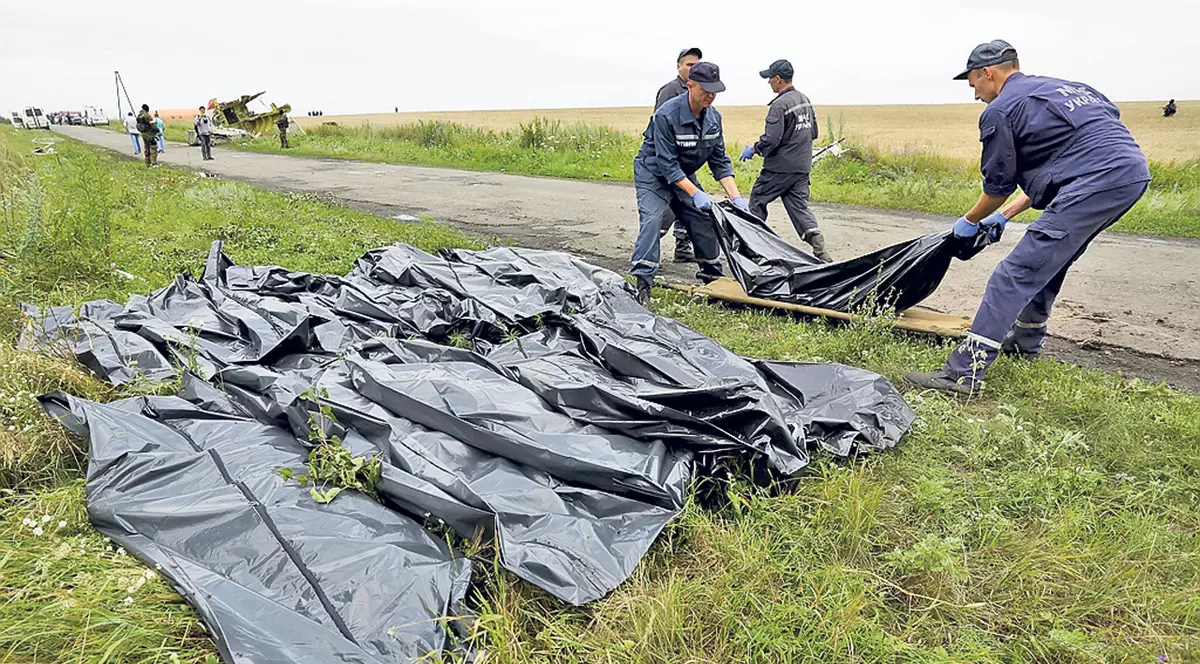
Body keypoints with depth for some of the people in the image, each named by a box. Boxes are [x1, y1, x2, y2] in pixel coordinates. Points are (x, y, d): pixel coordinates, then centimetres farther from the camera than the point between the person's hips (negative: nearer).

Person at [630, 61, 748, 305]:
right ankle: (641, 283, -26)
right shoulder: (667, 115, -28)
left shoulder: (713, 117, -6)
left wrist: (735, 197, -12)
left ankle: (712, 275, 22)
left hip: (684, 174, 7)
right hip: (653, 173, -7)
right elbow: (667, 164, -29)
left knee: (704, 219, 5)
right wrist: (695, 193, -34)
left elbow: (720, 161, -1)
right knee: (651, 219, -24)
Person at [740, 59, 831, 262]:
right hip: (802, 167, 8)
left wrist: (753, 150, -6)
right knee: (799, 207, 7)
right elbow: (813, 132, 18)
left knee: (757, 201, 9)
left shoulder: (780, 105, -16)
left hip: (780, 167, -8)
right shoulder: (805, 100, 11)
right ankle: (820, 248, -8)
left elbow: (771, 139, -22)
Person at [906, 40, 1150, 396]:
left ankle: (964, 373, -15)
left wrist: (969, 221, 23)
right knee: (1049, 260, 25)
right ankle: (1026, 341, 40)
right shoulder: (1061, 87, 28)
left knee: (1016, 273, -11)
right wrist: (1006, 215, 33)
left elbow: (998, 186, 4)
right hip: (1133, 172, 10)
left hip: (1095, 184, -10)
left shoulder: (1000, 110, 0)